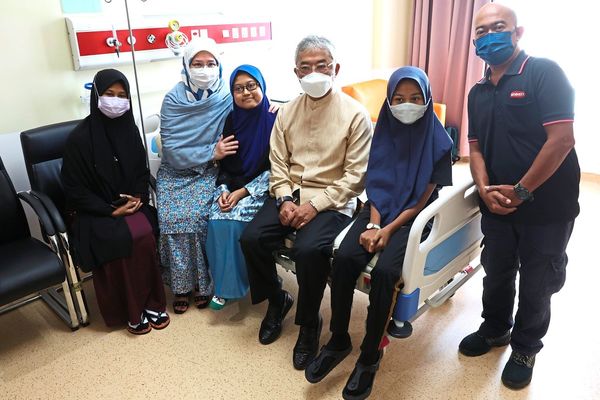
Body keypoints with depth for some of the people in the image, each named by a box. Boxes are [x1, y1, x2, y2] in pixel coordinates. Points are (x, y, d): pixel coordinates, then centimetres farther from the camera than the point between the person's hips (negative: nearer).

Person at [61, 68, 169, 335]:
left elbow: (142, 171, 13)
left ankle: (151, 302, -10)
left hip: (130, 203, 4)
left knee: (145, 233, -26)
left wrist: (139, 197, -6)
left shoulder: (129, 129, 3)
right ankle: (131, 311, -12)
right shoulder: (80, 138, -12)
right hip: (94, 211, -4)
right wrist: (111, 210, -16)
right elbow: (74, 189, -10)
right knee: (123, 239, -29)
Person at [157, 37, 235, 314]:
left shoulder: (227, 97, -5)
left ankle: (203, 283, -3)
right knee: (172, 218, -21)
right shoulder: (173, 99, -4)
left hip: (209, 171, -1)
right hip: (175, 171, 1)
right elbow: (171, 148, -9)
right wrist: (211, 153, -17)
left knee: (197, 216, -24)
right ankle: (181, 284, -2)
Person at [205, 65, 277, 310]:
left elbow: (274, 168, -10)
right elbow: (223, 163, 11)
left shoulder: (274, 120, -6)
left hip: (259, 189, -4)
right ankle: (224, 284, -10)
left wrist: (243, 192, -16)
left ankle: (231, 284, -12)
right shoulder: (231, 120, 8)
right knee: (217, 220, -23)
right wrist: (224, 189, -8)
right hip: (231, 187, 4)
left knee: (235, 219, -28)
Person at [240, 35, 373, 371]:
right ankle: (277, 300, 13)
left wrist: (315, 205, -18)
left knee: (308, 249, -30)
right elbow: (278, 162, 8)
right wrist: (284, 200, -9)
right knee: (251, 238, -16)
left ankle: (309, 322, -1)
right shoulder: (288, 112, 8)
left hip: (332, 201, -4)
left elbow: (355, 175, -11)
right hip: (290, 194, 5)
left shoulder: (355, 114, -7)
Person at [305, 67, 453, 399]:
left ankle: (370, 356, -10)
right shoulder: (384, 130, 4)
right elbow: (376, 184, 4)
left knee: (384, 271, -29)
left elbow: (424, 199, -10)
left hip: (415, 217, -3)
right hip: (380, 209, 4)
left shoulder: (438, 141, -8)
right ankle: (338, 341, -5)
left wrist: (388, 230, -18)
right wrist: (373, 224, -11)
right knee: (343, 258, -23)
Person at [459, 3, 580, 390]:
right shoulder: (478, 92, 9)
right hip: (497, 207, 5)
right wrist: (485, 189, -9)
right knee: (496, 274, 19)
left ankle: (525, 349, 32)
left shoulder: (544, 73, -11)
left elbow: (562, 139, -19)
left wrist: (520, 191, -17)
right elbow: (476, 146, 10)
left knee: (536, 284, 10)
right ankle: (495, 328, 42)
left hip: (546, 206, -5)